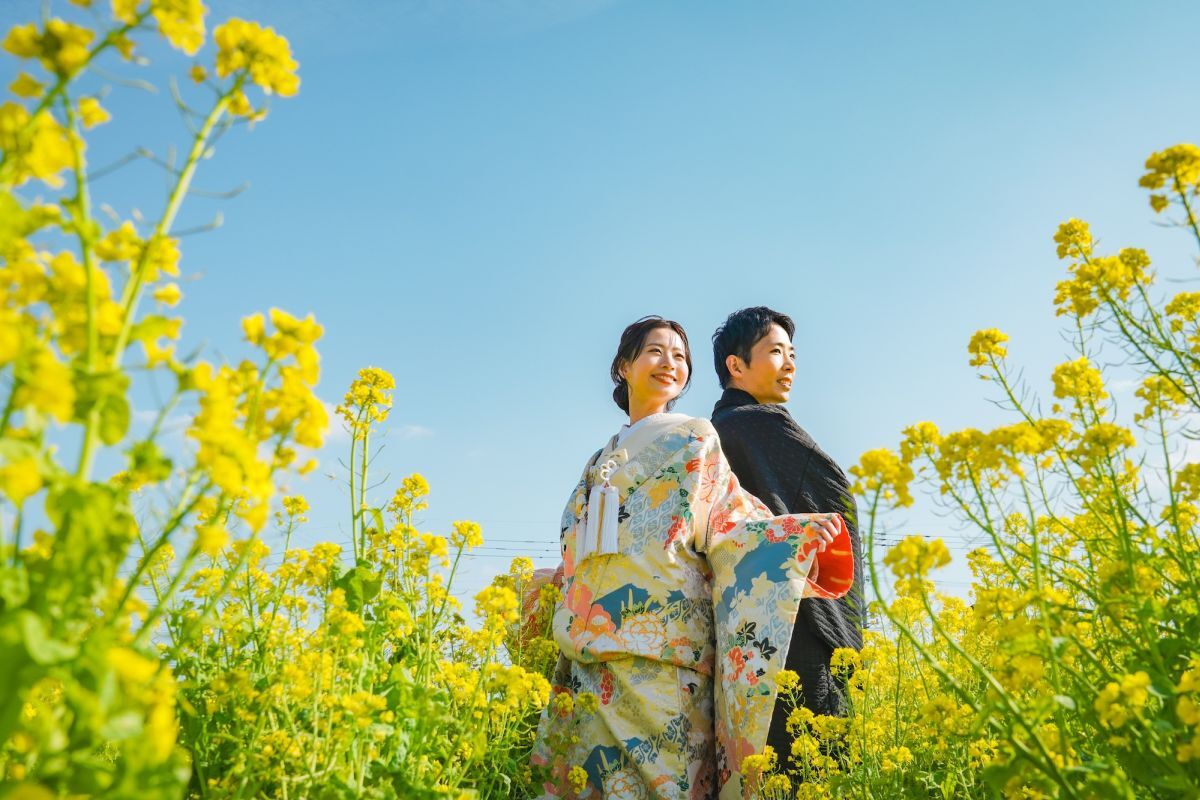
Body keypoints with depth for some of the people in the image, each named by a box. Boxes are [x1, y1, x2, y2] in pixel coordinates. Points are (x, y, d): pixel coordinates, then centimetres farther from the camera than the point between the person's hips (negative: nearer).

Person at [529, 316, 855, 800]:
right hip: (592, 647, 5)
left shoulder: (696, 438, 9)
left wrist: (803, 533, -16)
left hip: (661, 641, -5)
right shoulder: (602, 459, 22)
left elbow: (734, 522, -2)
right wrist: (547, 582, 19)